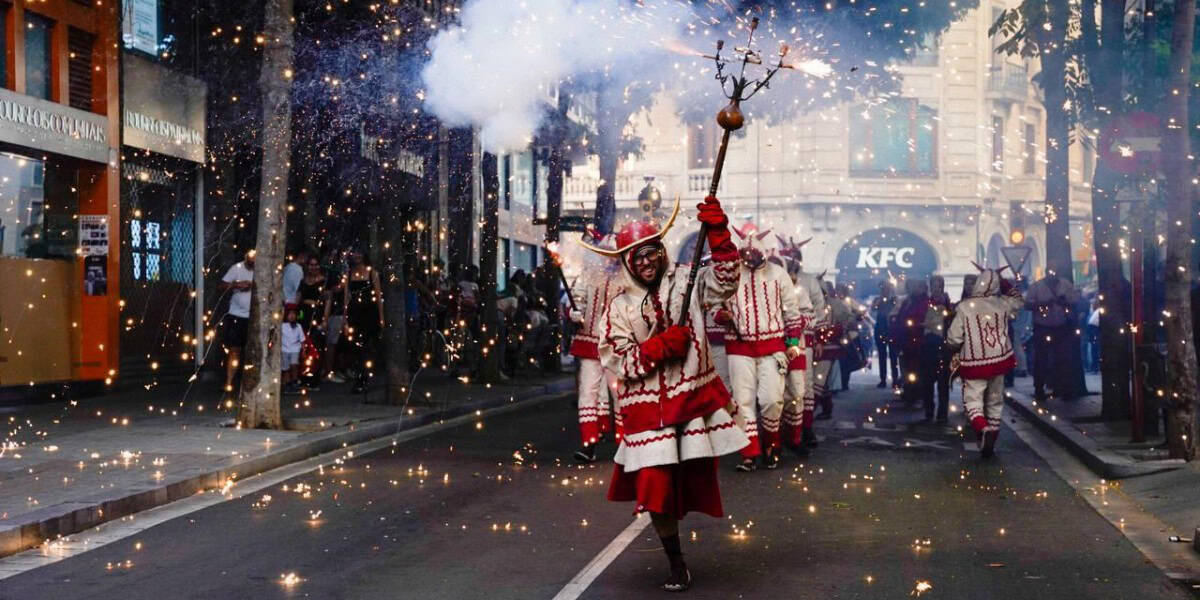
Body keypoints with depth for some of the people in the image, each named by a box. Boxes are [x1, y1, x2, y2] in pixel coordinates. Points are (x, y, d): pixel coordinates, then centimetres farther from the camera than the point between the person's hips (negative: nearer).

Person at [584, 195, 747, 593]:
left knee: (692, 482, 2)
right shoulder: (620, 308, 4)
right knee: (656, 486, -2)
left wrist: (718, 235, -23)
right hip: (648, 408, 0)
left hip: (692, 399, 0)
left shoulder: (684, 282, 3)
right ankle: (677, 566, 13)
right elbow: (615, 359, -2)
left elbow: (725, 282, -11)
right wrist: (659, 347, -15)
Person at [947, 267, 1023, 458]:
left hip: (974, 363, -3)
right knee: (995, 400, 17)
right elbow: (1017, 298, 22)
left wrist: (956, 349, 13)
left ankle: (984, 431, -27)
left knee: (973, 400, -1)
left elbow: (953, 338, -9)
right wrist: (1002, 280, 22)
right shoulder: (1003, 304, -3)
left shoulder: (964, 307, -12)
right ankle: (993, 432, 21)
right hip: (999, 360, 3)